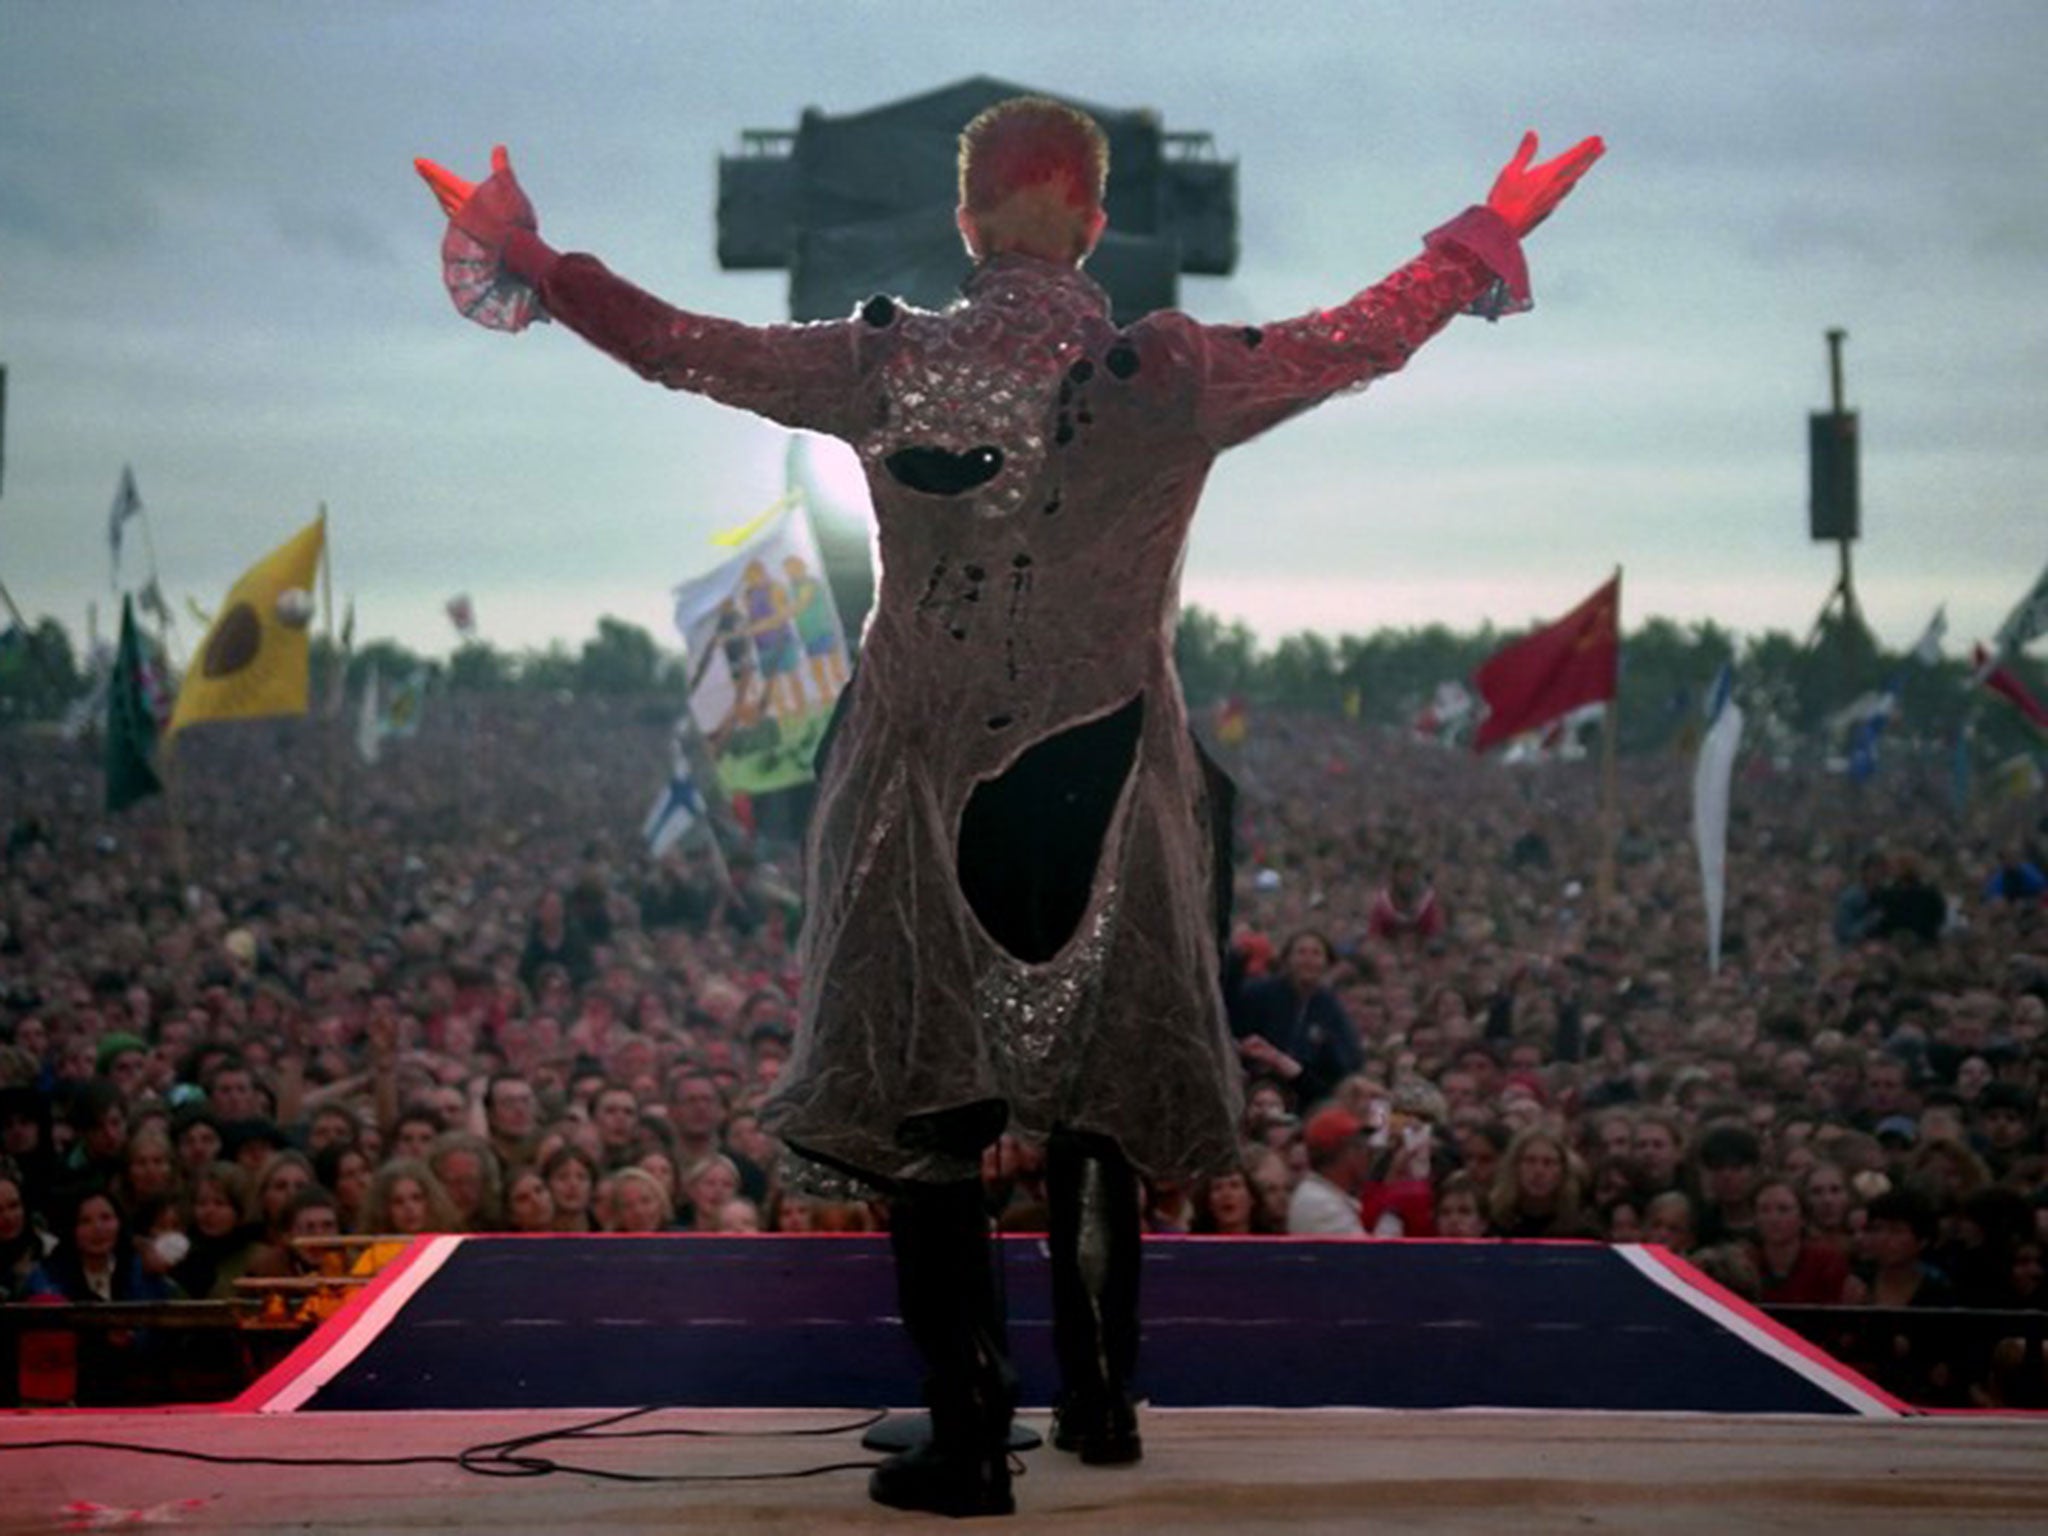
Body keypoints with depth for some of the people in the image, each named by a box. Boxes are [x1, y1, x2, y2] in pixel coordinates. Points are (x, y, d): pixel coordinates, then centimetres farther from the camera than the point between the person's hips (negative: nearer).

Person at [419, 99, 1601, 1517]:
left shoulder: (885, 367, -7)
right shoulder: (1175, 379, -7)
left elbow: (675, 346, 1)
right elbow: (1364, 339, 5)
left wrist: (534, 266, 16)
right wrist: (1487, 237, 21)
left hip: (928, 788, -1)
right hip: (1108, 798, 2)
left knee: (924, 1114, 6)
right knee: (1093, 1103, 18)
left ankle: (971, 1442, 6)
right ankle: (1102, 1402, 28)